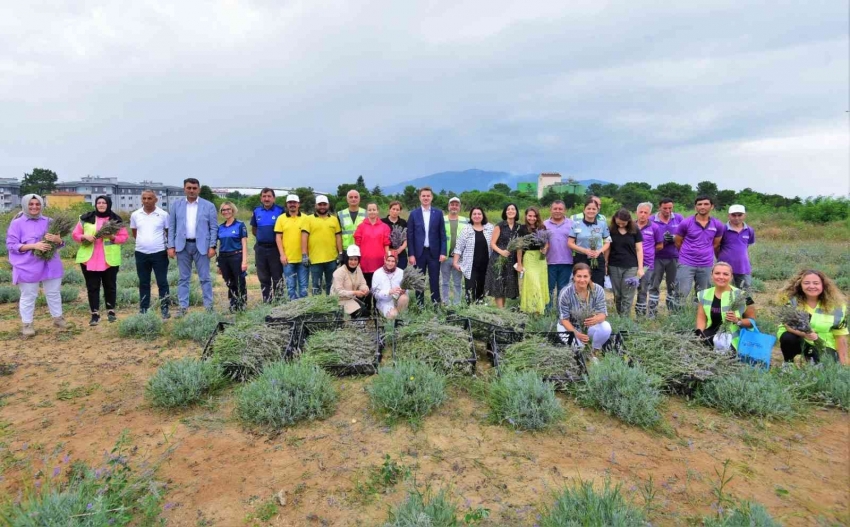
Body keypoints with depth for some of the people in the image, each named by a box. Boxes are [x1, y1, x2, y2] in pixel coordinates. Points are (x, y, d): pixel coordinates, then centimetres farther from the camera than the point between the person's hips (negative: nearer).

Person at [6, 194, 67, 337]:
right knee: (28, 297, 4)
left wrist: (57, 239, -16)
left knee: (54, 293, 13)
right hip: (28, 267, -3)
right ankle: (26, 325, 14)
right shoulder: (17, 223, -3)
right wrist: (33, 245, -20)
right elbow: (11, 245, -6)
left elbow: (60, 241, 9)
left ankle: (58, 319, 26)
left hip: (50, 265, 3)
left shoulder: (48, 221, 6)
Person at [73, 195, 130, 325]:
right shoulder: (86, 218, 6)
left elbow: (124, 237, 3)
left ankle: (111, 311, 20)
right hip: (89, 259, 1)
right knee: (92, 287, 3)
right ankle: (95, 314, 9)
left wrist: (113, 237, -16)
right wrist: (85, 237, -11)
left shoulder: (116, 220, 4)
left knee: (110, 285, 8)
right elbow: (75, 234, 9)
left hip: (110, 260, -1)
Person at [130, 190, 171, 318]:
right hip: (141, 253, 3)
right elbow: (134, 232, 18)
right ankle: (143, 310, 20)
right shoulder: (135, 215, 4)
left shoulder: (163, 215, -5)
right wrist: (142, 242, 11)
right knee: (143, 283, 11)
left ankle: (165, 309, 8)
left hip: (159, 253, -3)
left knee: (162, 282, 1)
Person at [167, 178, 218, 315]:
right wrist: (171, 246, -1)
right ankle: (183, 307, 13)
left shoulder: (209, 206, 1)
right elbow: (171, 227, 6)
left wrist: (212, 246, -8)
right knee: (183, 278, 7)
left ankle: (209, 306, 8)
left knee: (205, 278, 2)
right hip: (182, 246, 2)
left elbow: (214, 227, -1)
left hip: (201, 246, -2)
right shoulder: (176, 205, 7)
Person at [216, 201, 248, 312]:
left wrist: (244, 261, -13)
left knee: (240, 283, -2)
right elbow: (220, 245, 16)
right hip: (223, 258, 5)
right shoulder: (220, 227, 12)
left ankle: (242, 306, 5)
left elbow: (244, 244, -5)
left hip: (236, 257, -5)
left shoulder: (240, 225, -2)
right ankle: (233, 307, 20)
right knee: (230, 284, 11)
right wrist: (219, 263, 15)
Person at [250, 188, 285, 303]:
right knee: (263, 278, 11)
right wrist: (261, 237, 10)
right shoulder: (256, 211, 7)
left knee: (277, 278, 1)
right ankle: (266, 302, 21)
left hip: (275, 248, -4)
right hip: (260, 248, 4)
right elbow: (253, 230, 19)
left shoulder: (280, 211, -5)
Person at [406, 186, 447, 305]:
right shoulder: (413, 213, 3)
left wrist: (443, 252, -5)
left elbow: (442, 234, 3)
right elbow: (410, 236, 1)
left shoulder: (438, 213, 5)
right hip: (419, 252, 0)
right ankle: (419, 305, 15)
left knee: (434, 280, 3)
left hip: (434, 252, 0)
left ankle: (436, 304, 10)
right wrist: (411, 254, -5)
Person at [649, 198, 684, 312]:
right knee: (654, 285, 6)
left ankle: (673, 311, 22)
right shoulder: (651, 220, -5)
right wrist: (662, 240, -22)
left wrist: (674, 238, -19)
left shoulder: (679, 218, 1)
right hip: (657, 258, -1)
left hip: (674, 257, 2)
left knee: (674, 285, 11)